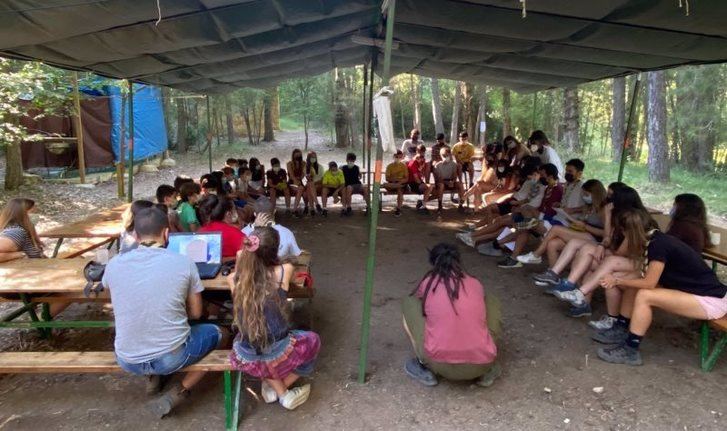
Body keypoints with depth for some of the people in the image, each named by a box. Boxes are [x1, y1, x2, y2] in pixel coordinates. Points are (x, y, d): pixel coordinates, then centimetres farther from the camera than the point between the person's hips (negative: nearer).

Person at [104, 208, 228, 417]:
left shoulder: (114, 264, -4)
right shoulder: (184, 263, -11)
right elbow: (195, 313, 0)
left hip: (127, 361, 4)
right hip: (171, 357, -4)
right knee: (220, 334, 23)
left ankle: (153, 378, 20)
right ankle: (178, 392, 7)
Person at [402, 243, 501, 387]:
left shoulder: (428, 283, 6)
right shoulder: (476, 284, 12)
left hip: (441, 365, -2)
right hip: (480, 366, 2)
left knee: (409, 304, 17)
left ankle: (425, 367, 16)